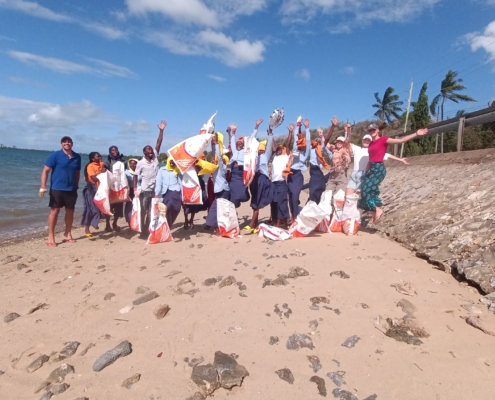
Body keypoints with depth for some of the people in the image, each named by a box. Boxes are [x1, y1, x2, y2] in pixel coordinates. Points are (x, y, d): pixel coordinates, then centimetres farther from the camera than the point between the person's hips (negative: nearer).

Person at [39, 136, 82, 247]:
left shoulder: (77, 157, 6)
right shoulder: (55, 155, -6)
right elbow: (45, 170, -8)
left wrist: (76, 186, 13)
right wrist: (43, 186, -17)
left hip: (71, 189, 4)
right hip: (57, 189, -4)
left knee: (70, 211, 10)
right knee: (54, 211, -2)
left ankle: (68, 234, 23)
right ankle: (51, 237, 5)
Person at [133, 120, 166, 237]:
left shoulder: (155, 158, 2)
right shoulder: (140, 163, -6)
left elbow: (159, 143, -4)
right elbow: (135, 176, -2)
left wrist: (161, 130, -10)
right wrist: (135, 189, -11)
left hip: (155, 189, 4)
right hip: (144, 190, -4)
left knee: (151, 212, 10)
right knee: (143, 212, 6)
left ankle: (147, 230, 21)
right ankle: (143, 231, 16)